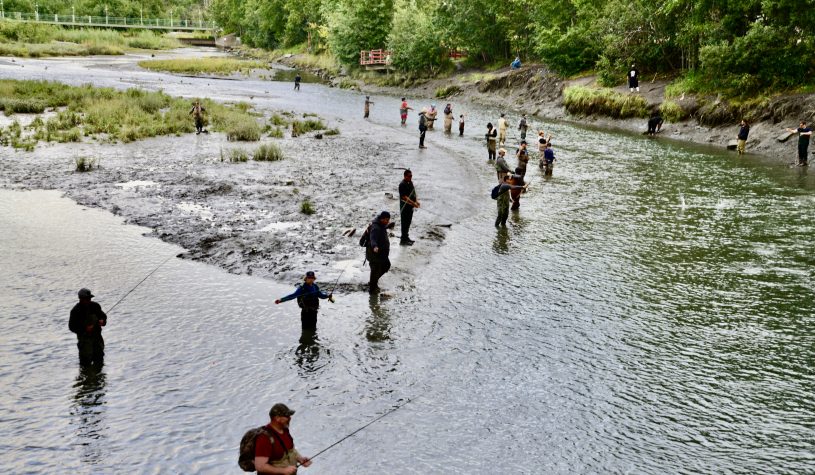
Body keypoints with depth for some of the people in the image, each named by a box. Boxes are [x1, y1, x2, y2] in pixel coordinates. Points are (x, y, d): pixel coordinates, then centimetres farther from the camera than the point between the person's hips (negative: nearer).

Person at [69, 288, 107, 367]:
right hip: (84, 337, -5)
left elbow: (103, 315, 13)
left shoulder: (95, 306, 0)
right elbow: (71, 327, -12)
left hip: (97, 335, 5)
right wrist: (85, 329, -23)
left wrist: (102, 321, -11)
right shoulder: (76, 311, -14)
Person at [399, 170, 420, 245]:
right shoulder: (402, 185, -18)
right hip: (405, 207, -9)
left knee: (408, 222, 17)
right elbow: (404, 197, -23)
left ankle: (406, 237, 29)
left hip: (410, 206, 9)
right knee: (405, 223, -5)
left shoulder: (410, 182, 11)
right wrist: (413, 203, -27)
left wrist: (416, 201, 8)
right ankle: (403, 240, -1)